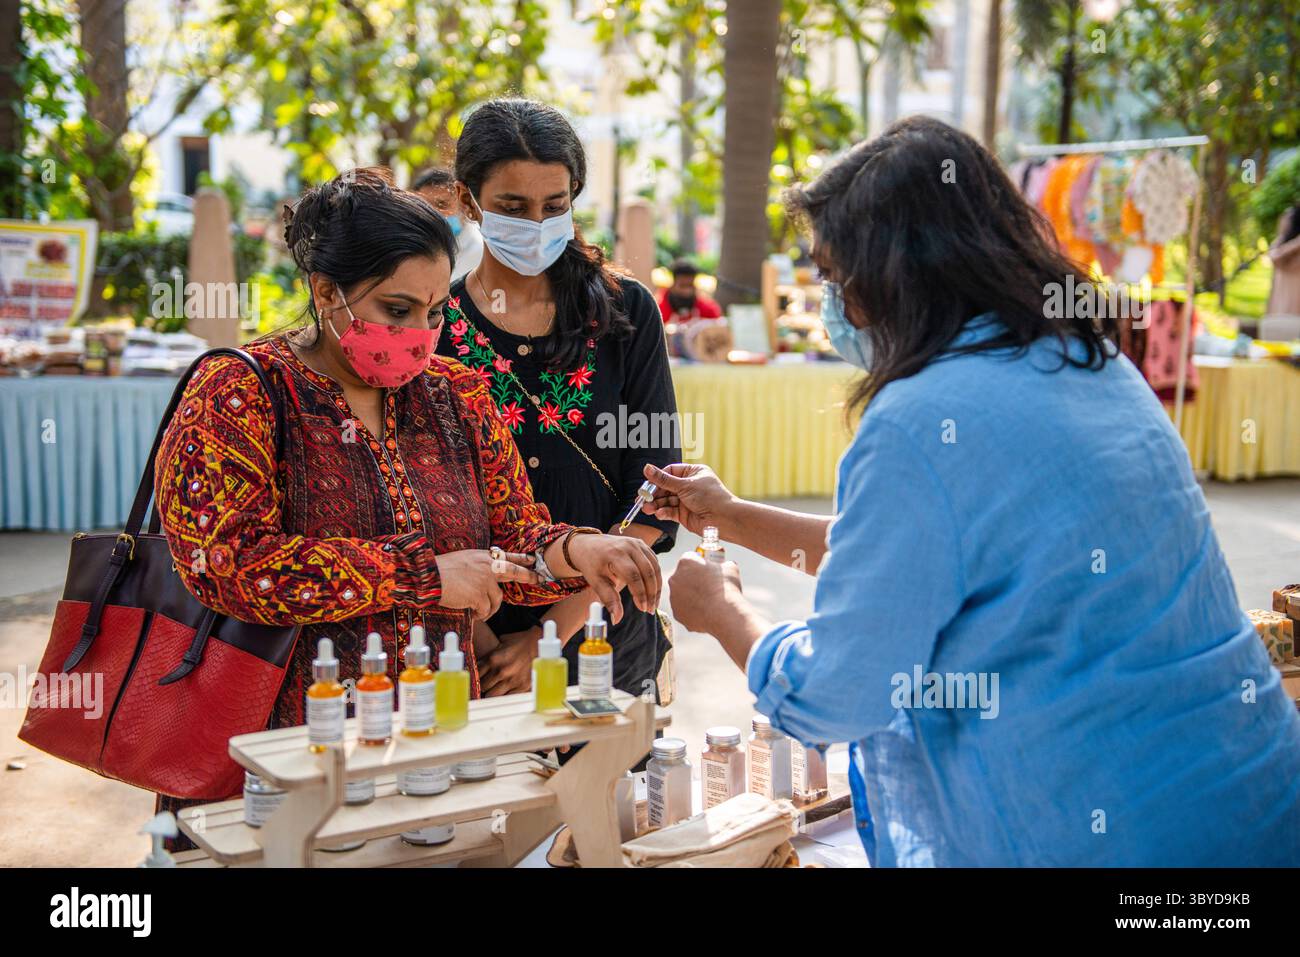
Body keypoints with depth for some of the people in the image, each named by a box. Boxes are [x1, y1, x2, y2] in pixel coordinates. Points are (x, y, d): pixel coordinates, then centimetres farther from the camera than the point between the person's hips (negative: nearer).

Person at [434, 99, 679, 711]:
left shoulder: (625, 314, -1)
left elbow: (652, 499, -6)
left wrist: (552, 635, -13)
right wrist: (486, 649, -18)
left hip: (608, 646, 1)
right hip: (469, 652, -1)